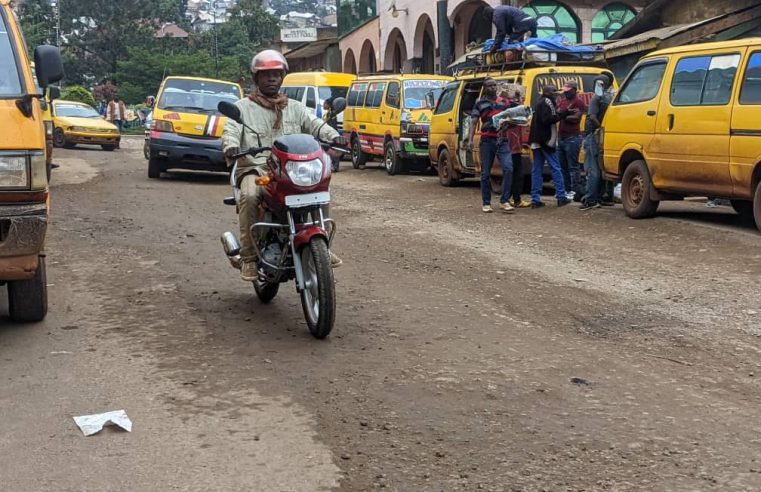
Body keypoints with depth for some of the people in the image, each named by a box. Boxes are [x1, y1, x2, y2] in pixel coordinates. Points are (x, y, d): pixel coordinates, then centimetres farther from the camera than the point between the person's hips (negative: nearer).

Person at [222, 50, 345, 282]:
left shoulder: (295, 108, 20)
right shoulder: (243, 107, 11)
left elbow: (314, 124, 6)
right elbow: (230, 130, -3)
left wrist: (333, 136, -17)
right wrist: (231, 146, -28)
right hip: (255, 168, -3)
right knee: (249, 196, -35)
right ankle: (249, 257, -24)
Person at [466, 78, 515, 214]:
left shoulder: (504, 102, 13)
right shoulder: (480, 104, 8)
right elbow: (473, 122, 1)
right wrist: (470, 139, -11)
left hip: (502, 140, 1)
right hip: (486, 141, -1)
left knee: (508, 169, -14)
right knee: (486, 173, 3)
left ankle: (504, 201, -8)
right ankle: (486, 203, 11)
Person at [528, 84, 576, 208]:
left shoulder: (540, 103, 20)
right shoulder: (547, 102, -10)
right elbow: (547, 119, -21)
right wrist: (564, 113, -19)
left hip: (537, 141, 9)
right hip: (546, 141, -9)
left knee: (536, 169, 5)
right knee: (555, 168, -2)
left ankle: (535, 200, 3)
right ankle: (561, 197, 0)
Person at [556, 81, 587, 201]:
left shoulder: (578, 102, -6)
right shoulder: (562, 101, 19)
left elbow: (575, 118, -16)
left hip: (572, 138, -8)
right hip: (561, 137, 8)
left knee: (573, 166, -8)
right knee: (563, 166, 10)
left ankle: (575, 192, -8)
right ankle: (567, 190, 16)